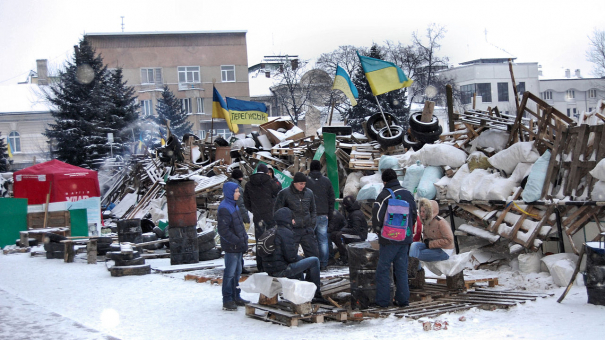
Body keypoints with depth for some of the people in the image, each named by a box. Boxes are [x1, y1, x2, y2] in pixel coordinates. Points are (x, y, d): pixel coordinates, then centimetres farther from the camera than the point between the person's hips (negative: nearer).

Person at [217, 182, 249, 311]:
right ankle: (227, 300, 1)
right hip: (231, 247, -10)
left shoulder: (234, 206, 14)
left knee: (237, 272, 16)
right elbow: (223, 230, -21)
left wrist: (244, 239, 13)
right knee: (230, 273, -5)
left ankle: (236, 297, 25)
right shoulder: (224, 208, -17)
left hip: (238, 247, 10)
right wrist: (237, 241, -21)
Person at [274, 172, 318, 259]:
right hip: (292, 230, -4)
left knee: (313, 253, 5)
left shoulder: (309, 193, 9)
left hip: (307, 230, 4)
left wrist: (312, 224, 8)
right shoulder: (284, 193, -4)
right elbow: (277, 211, 1)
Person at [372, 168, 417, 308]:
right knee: (402, 269, 11)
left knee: (383, 269, 1)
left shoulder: (384, 195, -11)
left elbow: (376, 217, -13)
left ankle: (383, 300, 0)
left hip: (389, 239, -6)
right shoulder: (408, 194, 8)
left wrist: (378, 230, 3)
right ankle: (403, 299, 11)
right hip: (405, 238, 6)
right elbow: (414, 215, 15)